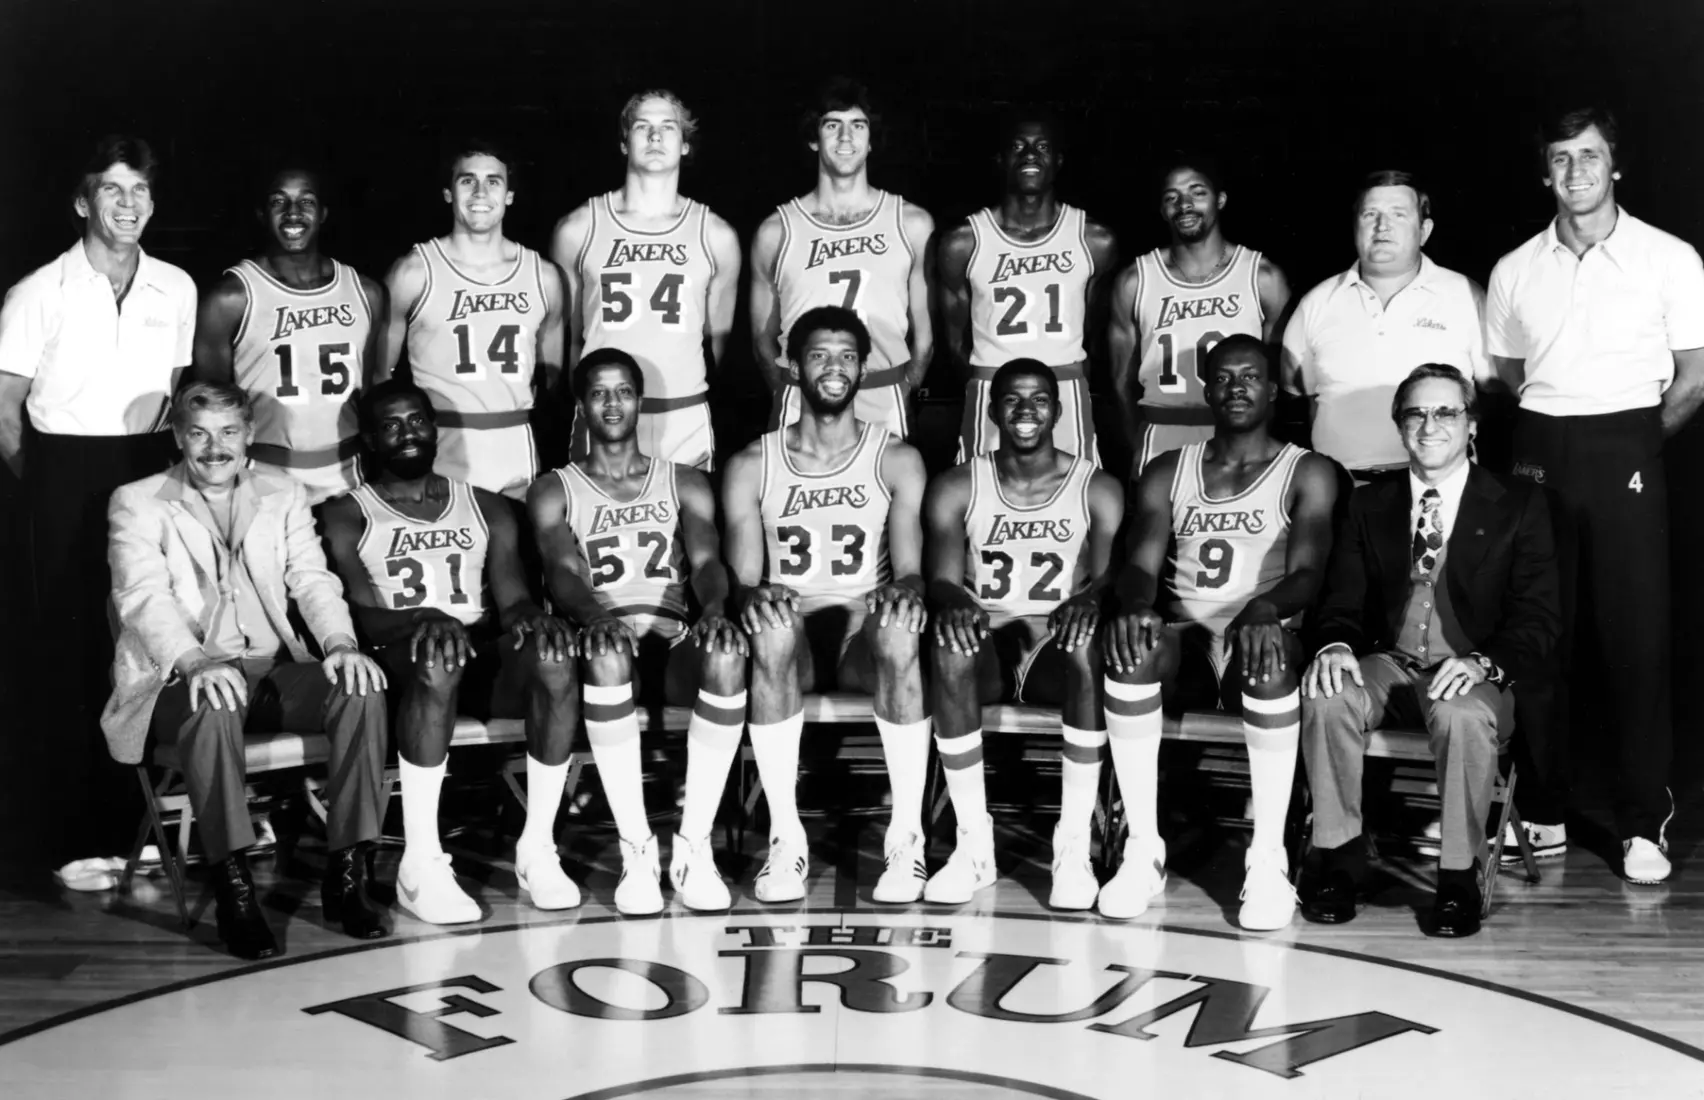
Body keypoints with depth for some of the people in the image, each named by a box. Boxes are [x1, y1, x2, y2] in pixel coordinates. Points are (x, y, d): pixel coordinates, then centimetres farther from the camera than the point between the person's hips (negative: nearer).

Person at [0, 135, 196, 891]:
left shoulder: (176, 290, 6)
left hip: (151, 473, 3)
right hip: (66, 478, -3)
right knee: (74, 656, 0)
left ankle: (134, 826, 13)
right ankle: (77, 842, 4)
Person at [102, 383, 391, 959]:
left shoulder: (284, 496, 17)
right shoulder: (136, 503, 5)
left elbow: (313, 580, 4)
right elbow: (143, 595, -11)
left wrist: (340, 643, -19)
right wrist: (194, 661, -32)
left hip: (274, 670, 4)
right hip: (180, 677, -3)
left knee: (361, 691, -25)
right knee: (214, 706, -38)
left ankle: (346, 875, -20)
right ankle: (233, 890, -30)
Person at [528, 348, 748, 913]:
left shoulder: (686, 483, 21)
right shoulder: (554, 491, 16)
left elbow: (706, 559, 3)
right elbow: (562, 571, -3)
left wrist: (713, 608, -23)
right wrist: (597, 617, -27)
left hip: (674, 640, 1)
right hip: (602, 633, -1)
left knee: (727, 655, -35)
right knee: (606, 657, -39)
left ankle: (693, 846, -26)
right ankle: (636, 849, -32)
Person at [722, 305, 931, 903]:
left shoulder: (897, 460, 6)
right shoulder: (751, 466, 6)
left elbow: (910, 567, -3)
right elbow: (741, 576, -2)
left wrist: (906, 589, -29)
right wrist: (753, 594, -27)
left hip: (864, 626, 0)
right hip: (790, 623, 0)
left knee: (899, 630, -37)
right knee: (773, 629, -38)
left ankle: (907, 837, -30)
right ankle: (785, 838, -32)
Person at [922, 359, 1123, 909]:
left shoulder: (1098, 489, 5)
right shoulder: (956, 488, 6)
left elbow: (1113, 575, -7)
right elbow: (942, 579, -4)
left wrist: (1091, 600, -32)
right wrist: (952, 604, -30)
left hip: (1057, 645, 0)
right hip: (988, 642, 0)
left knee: (1090, 644, -37)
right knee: (949, 645, -36)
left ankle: (1074, 845, -30)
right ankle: (973, 844, -28)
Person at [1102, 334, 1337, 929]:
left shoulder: (1307, 473, 7)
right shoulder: (1168, 471, 16)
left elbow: (1307, 574, -8)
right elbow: (1140, 564, 2)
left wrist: (1264, 610, -32)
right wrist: (1137, 607, -23)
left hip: (1262, 638, -2)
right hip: (1185, 640, 2)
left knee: (1271, 652, -39)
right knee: (1129, 646, -33)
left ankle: (1268, 858, -30)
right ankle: (1143, 849, -26)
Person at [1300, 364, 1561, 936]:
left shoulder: (1519, 506, 5)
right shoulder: (1370, 503, 14)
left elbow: (1539, 617, -2)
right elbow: (1344, 599, 9)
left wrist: (1483, 663, -23)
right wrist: (1336, 645, -17)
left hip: (1470, 674, -2)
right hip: (1388, 666, 3)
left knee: (1462, 714, -37)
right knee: (1326, 695, -30)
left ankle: (1459, 875, -18)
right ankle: (1341, 856, -13)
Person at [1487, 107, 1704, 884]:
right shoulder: (1514, 271, 9)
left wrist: (1634, 444, 3)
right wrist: (1532, 447, 7)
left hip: (1627, 456, -2)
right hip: (1540, 457, 3)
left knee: (1638, 639, -4)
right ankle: (1542, 815, 11)